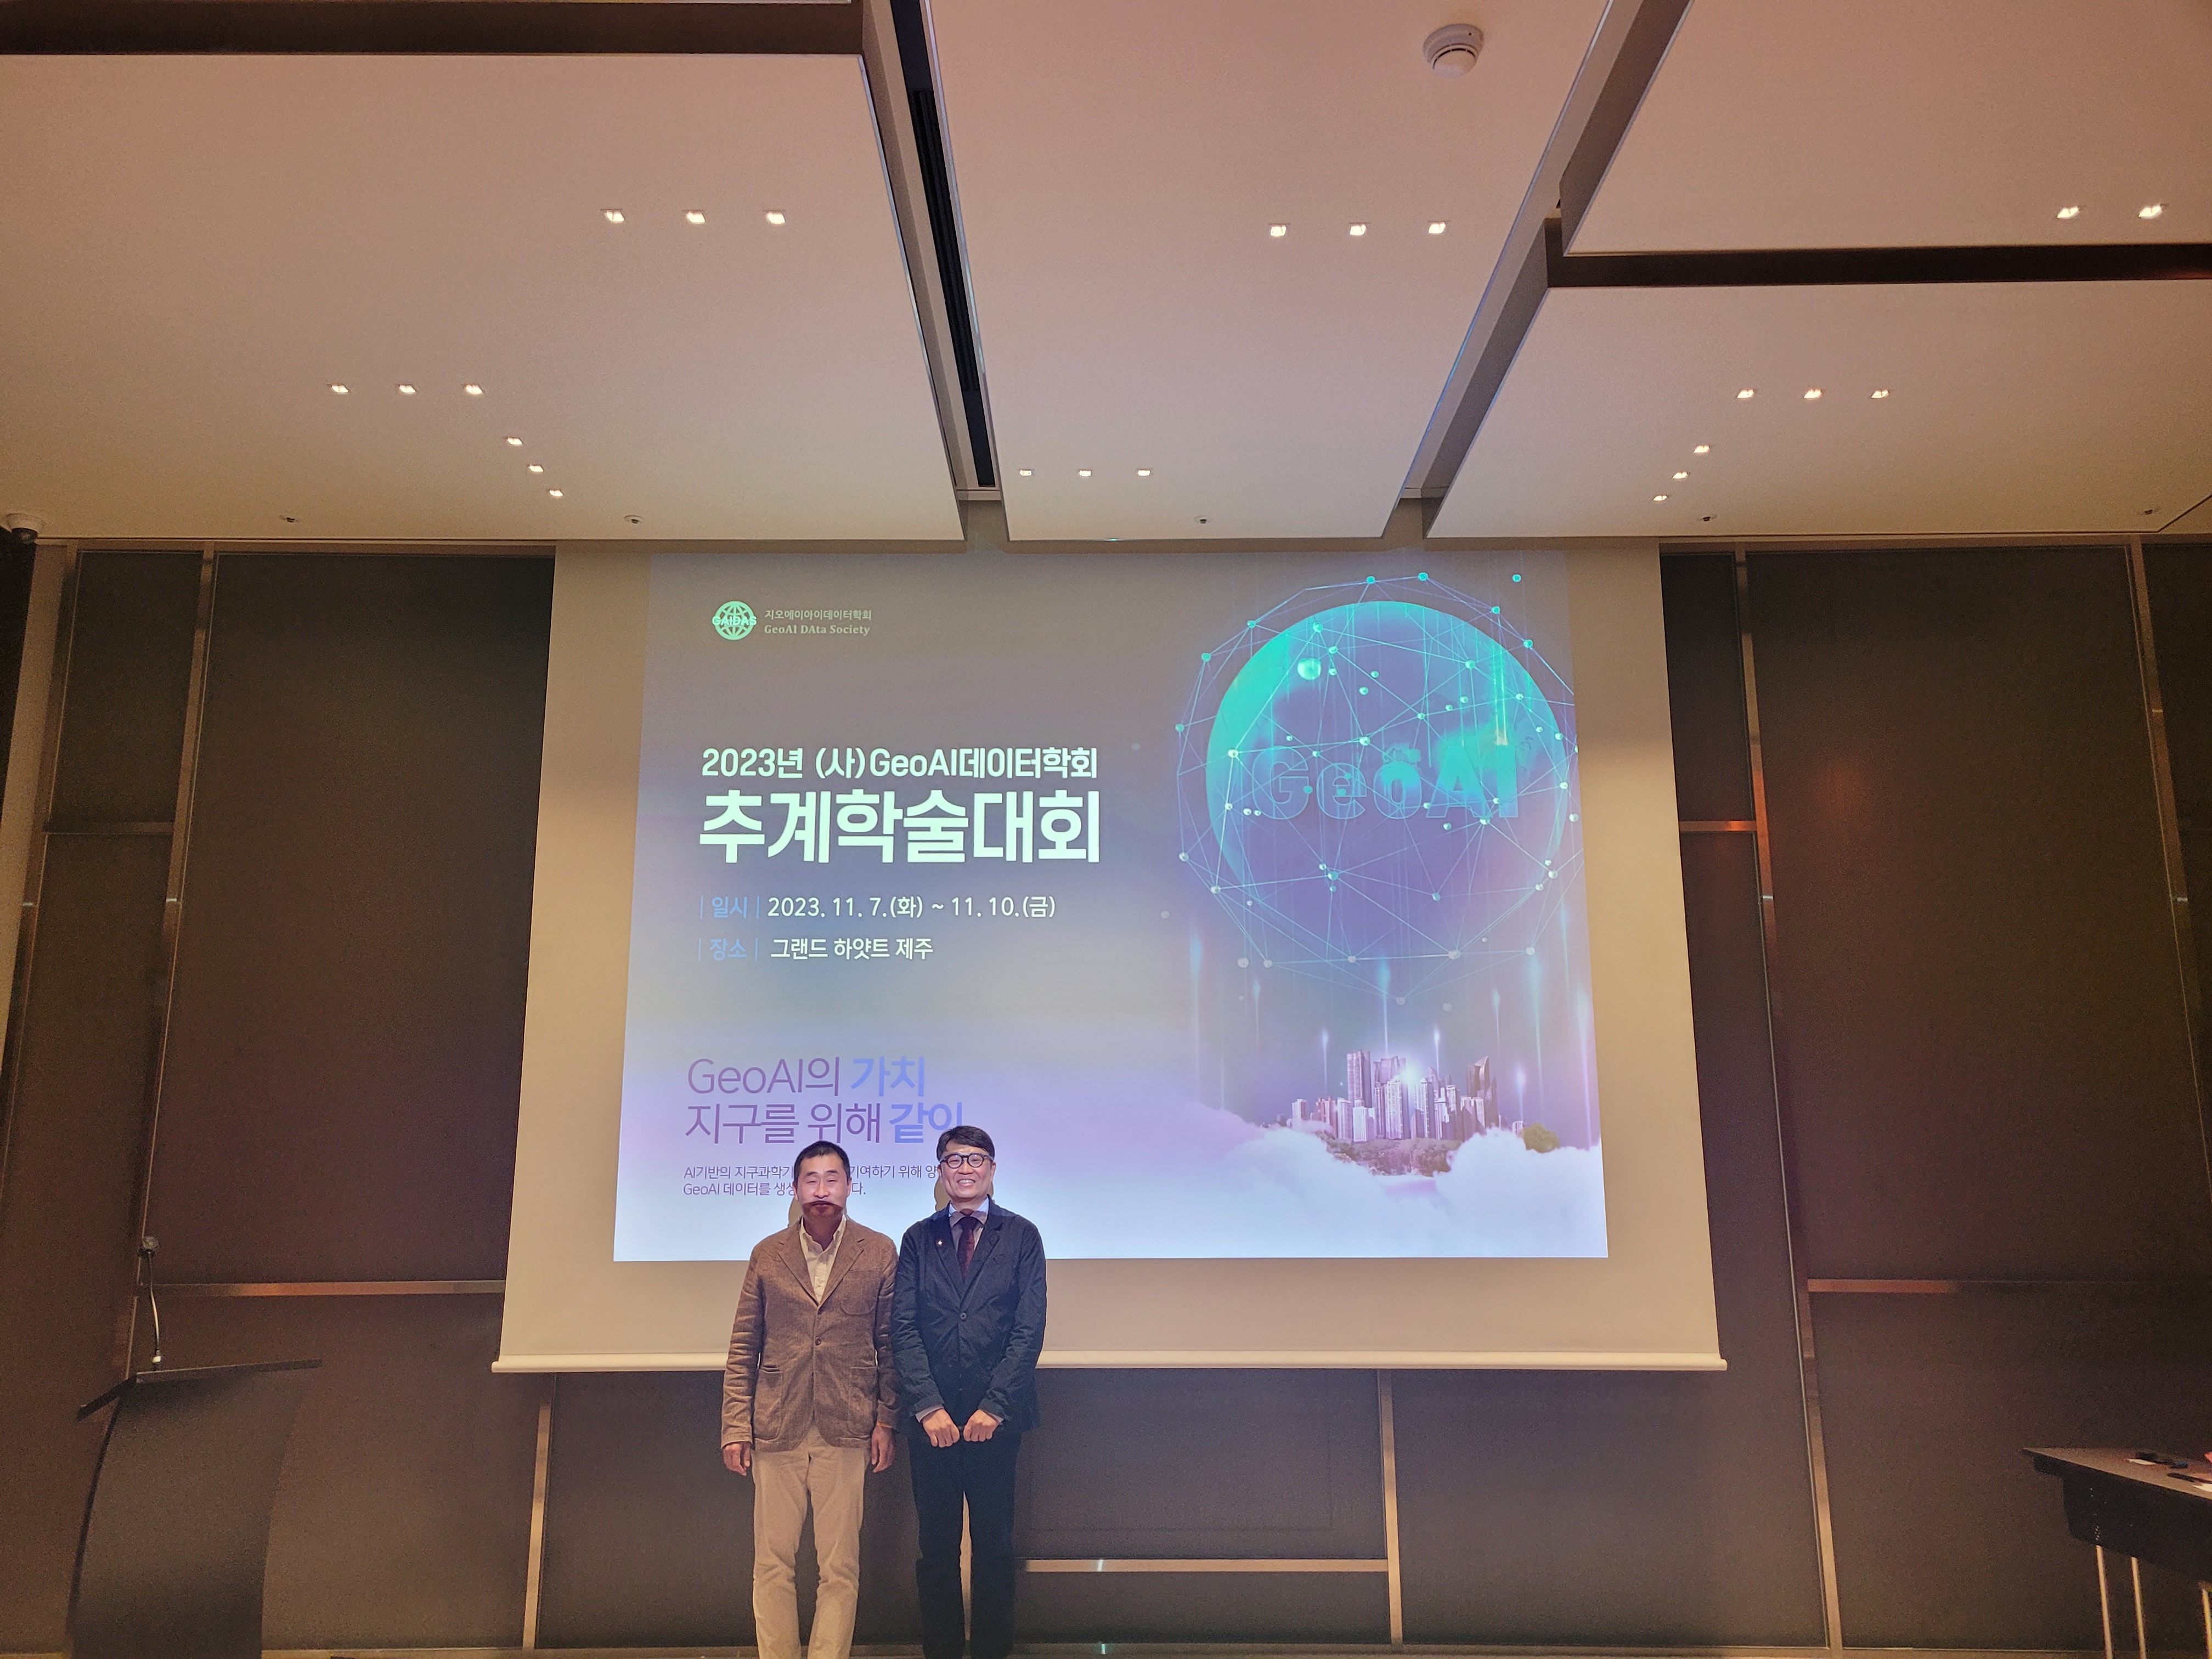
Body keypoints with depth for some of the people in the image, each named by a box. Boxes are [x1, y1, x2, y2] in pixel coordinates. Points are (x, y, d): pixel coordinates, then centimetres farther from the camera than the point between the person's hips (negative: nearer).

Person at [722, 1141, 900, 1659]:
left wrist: (886, 1422, 0)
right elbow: (743, 1348, 8)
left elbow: (890, 1343, 5)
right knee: (773, 1564, 5)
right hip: (776, 1430, 1)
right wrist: (735, 1427, 2)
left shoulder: (879, 1252, 3)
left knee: (840, 1567, 3)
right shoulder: (768, 1254, 7)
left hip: (847, 1432, -1)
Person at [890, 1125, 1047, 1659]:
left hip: (997, 1416, -1)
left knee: (994, 1545, 6)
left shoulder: (1021, 1237, 4)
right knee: (936, 1545, 7)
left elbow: (1029, 1330, -2)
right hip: (932, 1418, 1)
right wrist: (928, 1407, -10)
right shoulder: (918, 1238, 9)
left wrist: (993, 1407, -10)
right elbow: (903, 1328, 2)